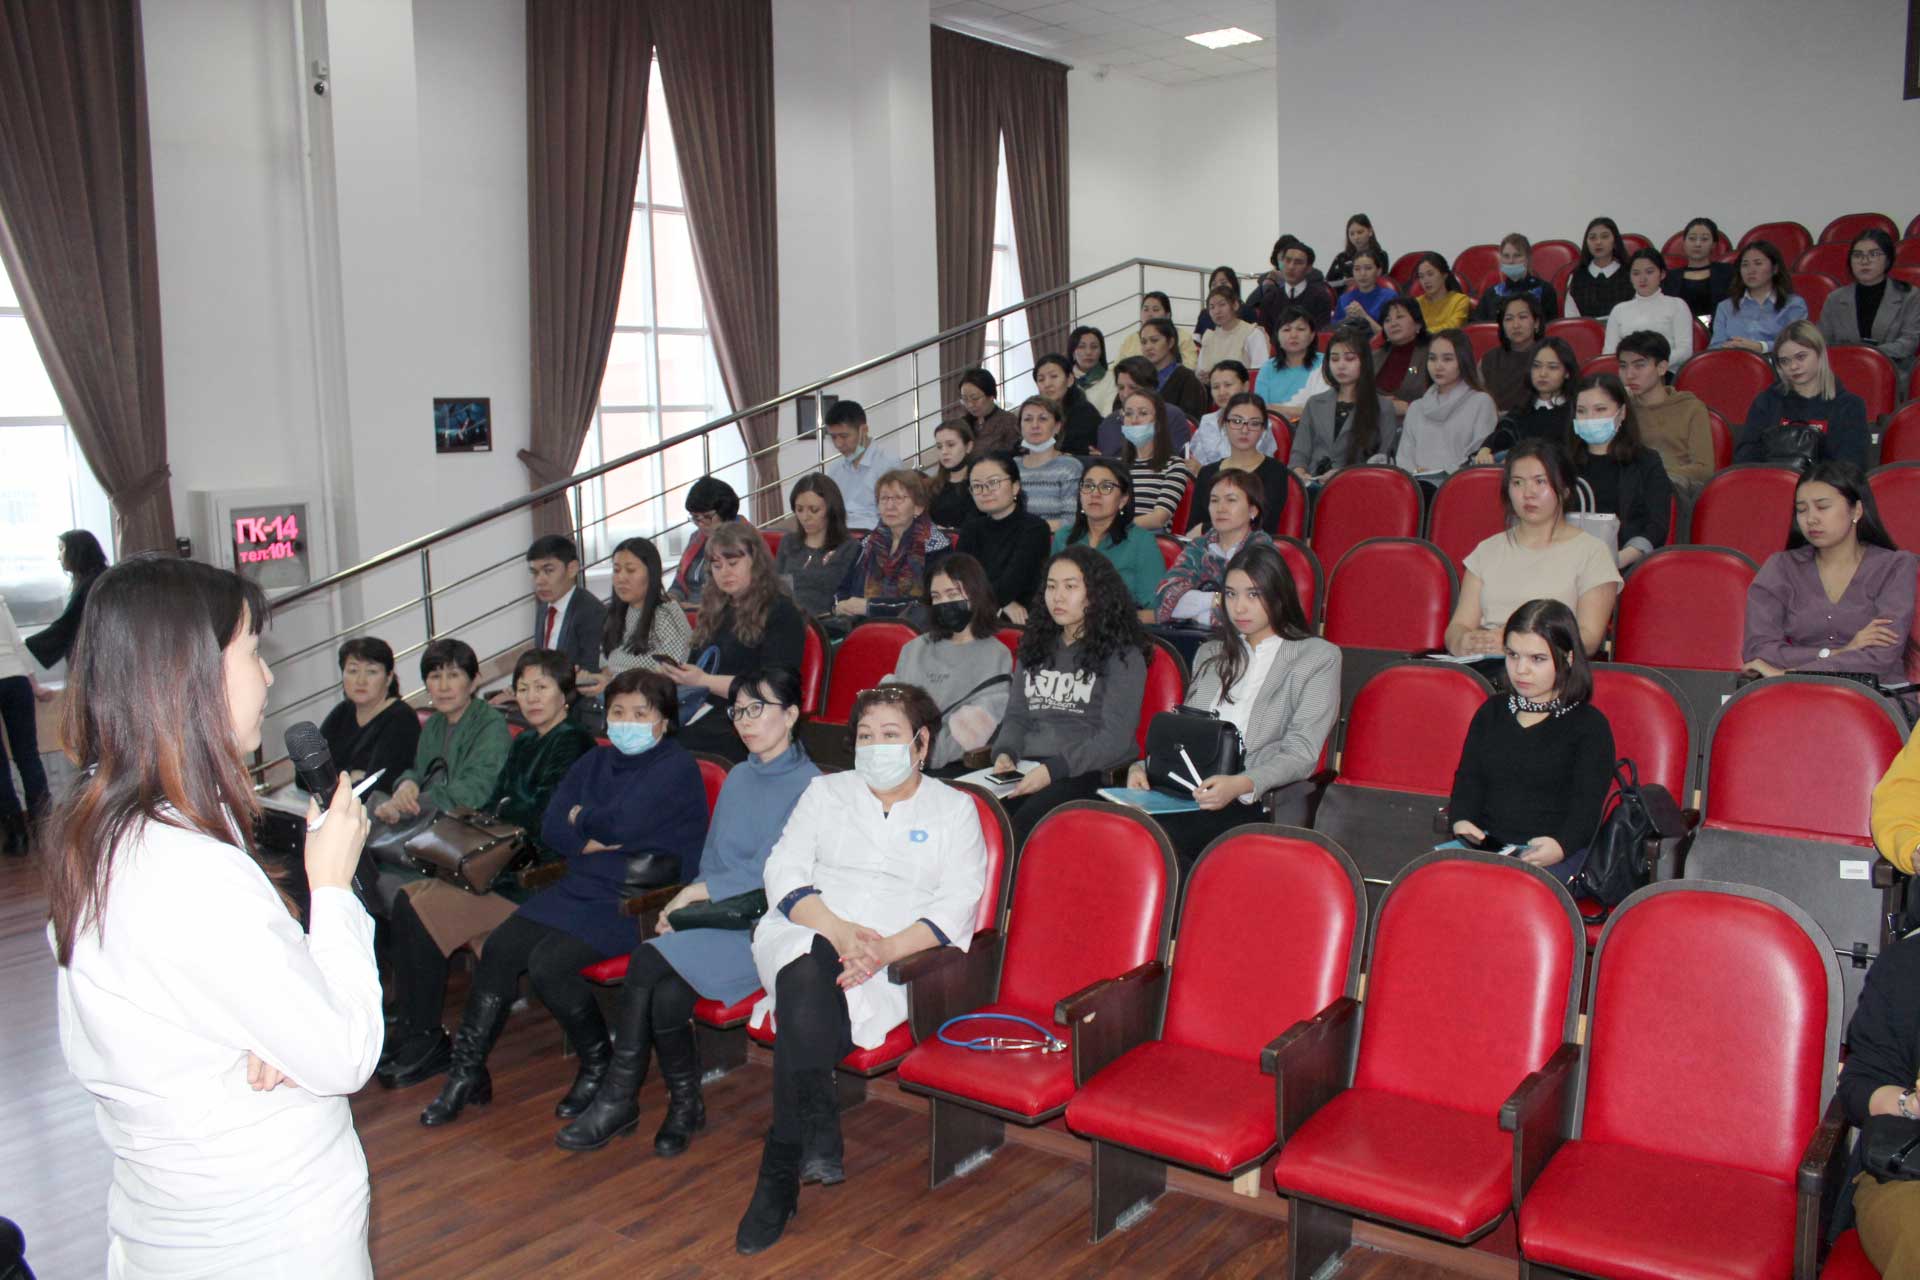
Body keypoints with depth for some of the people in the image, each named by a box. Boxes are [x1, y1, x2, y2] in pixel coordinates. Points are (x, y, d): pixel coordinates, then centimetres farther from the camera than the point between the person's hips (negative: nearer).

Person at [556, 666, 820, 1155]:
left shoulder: (808, 785, -6)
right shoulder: (738, 777, 19)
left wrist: (696, 893, -6)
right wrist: (683, 904, -1)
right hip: (709, 914, 6)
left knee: (650, 961, -25)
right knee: (668, 992, -25)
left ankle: (618, 1100, -5)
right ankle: (685, 1104, -5)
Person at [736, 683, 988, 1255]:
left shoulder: (954, 810, 13)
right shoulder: (826, 791, 19)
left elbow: (956, 907, 1)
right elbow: (784, 873, 6)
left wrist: (885, 949, -17)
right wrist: (839, 932, -13)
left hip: (896, 959, -2)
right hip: (803, 936, 2)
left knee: (807, 999, -32)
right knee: (809, 968, -35)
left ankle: (781, 1173, -24)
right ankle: (817, 1132, -33)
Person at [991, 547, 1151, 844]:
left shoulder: (1122, 655, 5)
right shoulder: (1035, 646, 23)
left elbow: (1116, 738, -5)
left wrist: (1053, 769, -16)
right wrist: (1005, 753, 0)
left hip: (1088, 774, -4)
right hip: (1026, 771, 4)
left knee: (1024, 826, -35)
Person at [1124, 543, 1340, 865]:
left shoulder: (1319, 657, 9)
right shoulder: (1211, 654, 28)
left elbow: (1301, 754, -2)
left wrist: (1240, 785, -21)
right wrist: (1143, 766, 3)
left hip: (1251, 802, -5)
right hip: (1189, 790, 5)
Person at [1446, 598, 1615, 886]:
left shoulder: (1590, 725, 6)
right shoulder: (1492, 711, 21)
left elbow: (1588, 803, -3)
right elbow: (1469, 777, 14)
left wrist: (1561, 845, -24)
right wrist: (1462, 820, -8)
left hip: (1549, 854, -3)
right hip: (1483, 843, 3)